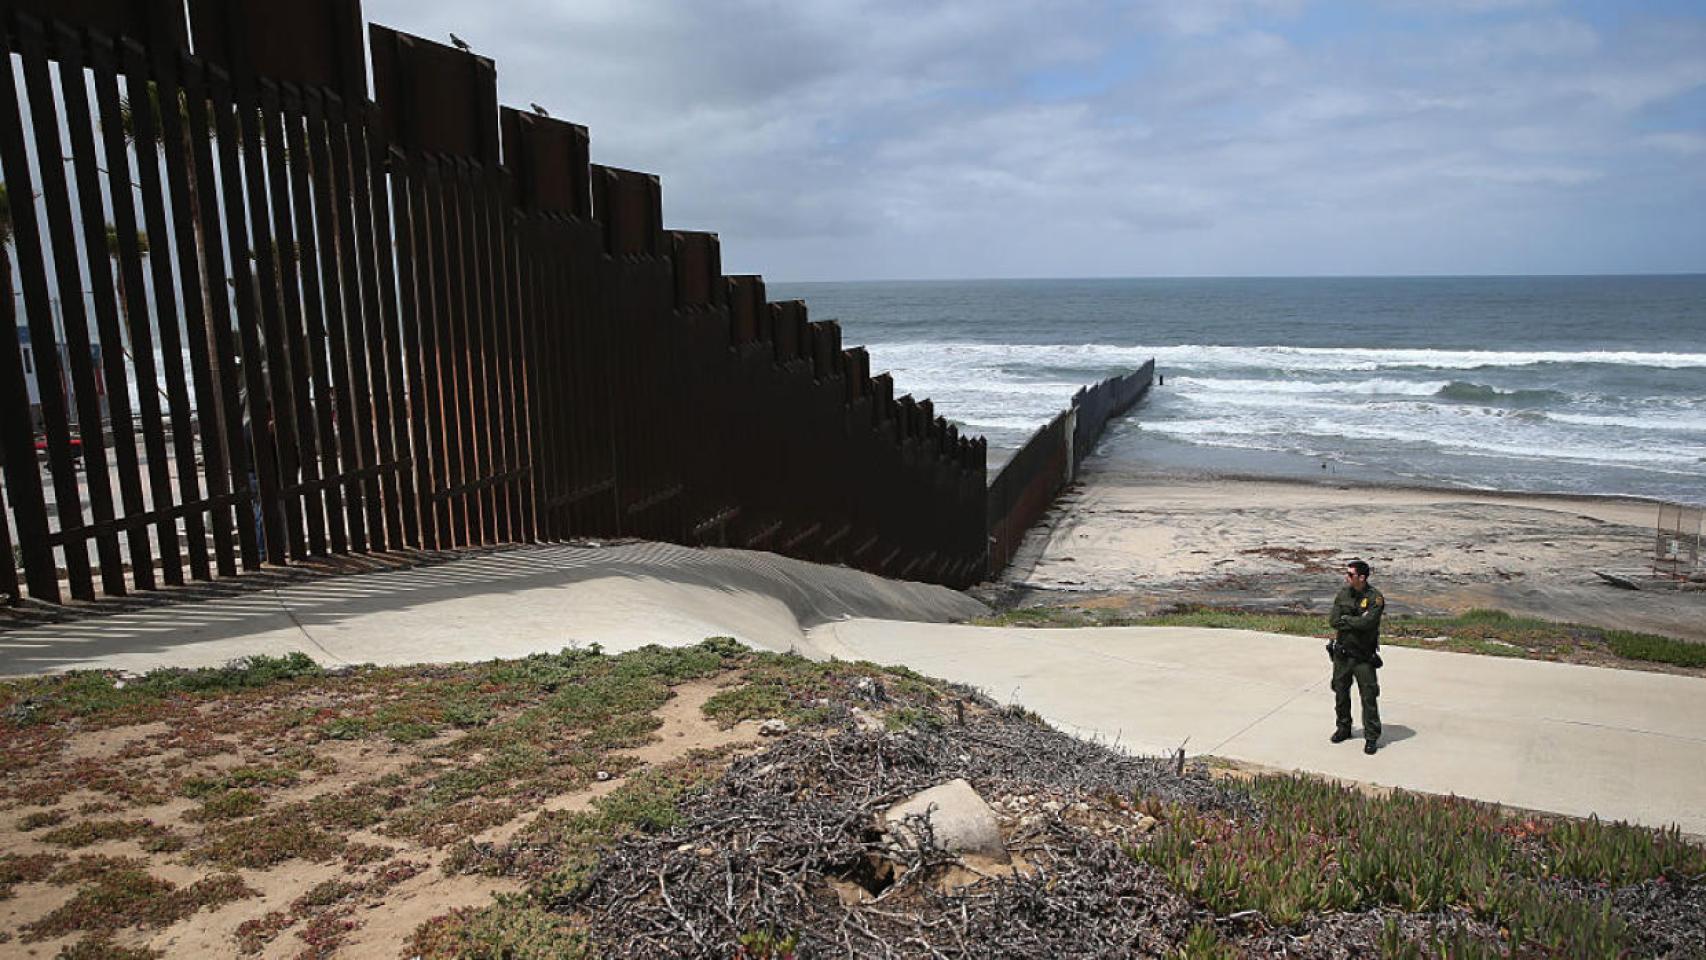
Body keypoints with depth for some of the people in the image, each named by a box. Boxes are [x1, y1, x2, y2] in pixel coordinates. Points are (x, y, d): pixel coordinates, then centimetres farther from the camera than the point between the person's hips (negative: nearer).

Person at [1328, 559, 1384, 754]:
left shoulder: (1375, 597, -14)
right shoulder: (1343, 593, 2)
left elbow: (1367, 622, -27)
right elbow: (1333, 620, -6)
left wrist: (1346, 619, -12)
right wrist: (1356, 622, -16)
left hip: (1364, 656, -5)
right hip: (1342, 653, 5)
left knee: (1369, 697, -1)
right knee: (1340, 692, 15)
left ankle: (1372, 737, 11)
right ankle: (1344, 728, 32)